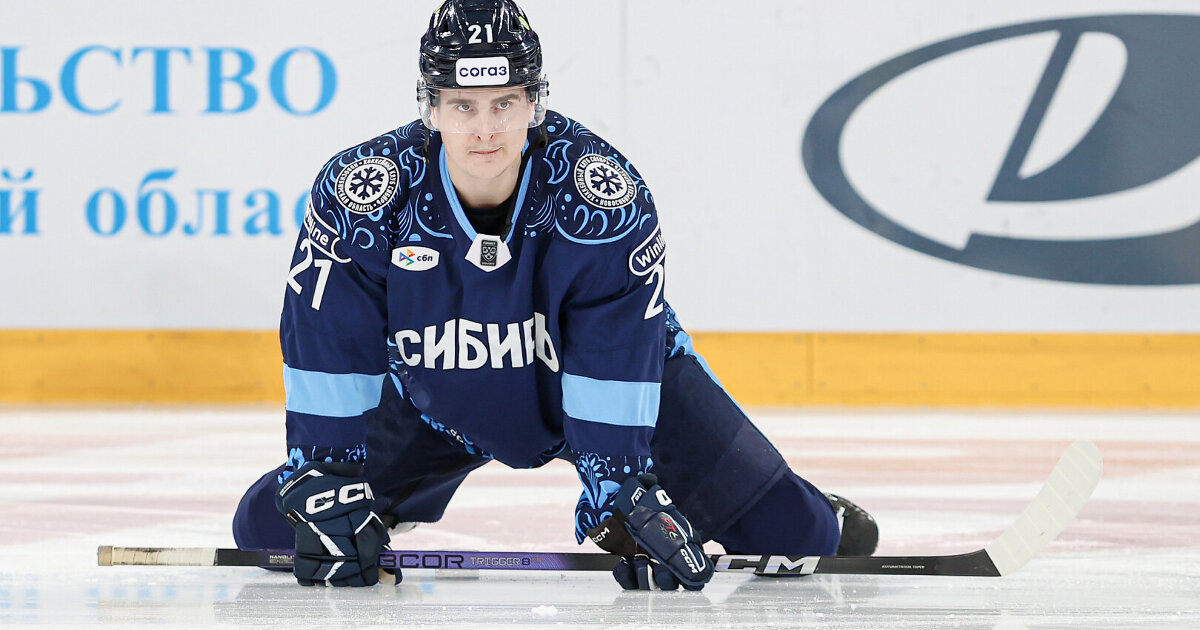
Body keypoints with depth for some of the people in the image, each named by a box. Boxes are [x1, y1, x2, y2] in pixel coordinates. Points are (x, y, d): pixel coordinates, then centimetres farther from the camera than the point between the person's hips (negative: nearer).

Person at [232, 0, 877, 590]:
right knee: (265, 528, -5)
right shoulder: (355, 194, -30)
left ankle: (821, 525, 27)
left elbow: (614, 362, -29)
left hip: (623, 389, -1)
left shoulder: (609, 196, -33)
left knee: (777, 529, -11)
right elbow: (324, 345, -23)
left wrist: (623, 499, -32)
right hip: (429, 404, 1)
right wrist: (326, 485, -25)